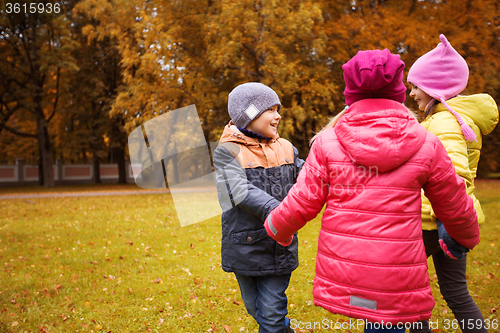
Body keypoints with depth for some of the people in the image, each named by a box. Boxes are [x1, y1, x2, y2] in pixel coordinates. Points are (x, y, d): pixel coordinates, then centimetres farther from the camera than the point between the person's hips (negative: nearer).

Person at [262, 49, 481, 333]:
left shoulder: (328, 142, -2)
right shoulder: (426, 145, -1)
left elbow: (302, 203, -2)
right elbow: (455, 208, 10)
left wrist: (275, 228, 18)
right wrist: (468, 238, 31)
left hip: (340, 273, 1)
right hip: (396, 276, -1)